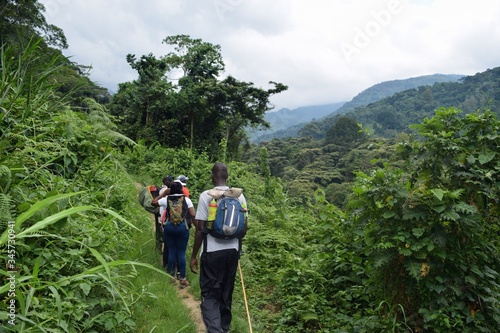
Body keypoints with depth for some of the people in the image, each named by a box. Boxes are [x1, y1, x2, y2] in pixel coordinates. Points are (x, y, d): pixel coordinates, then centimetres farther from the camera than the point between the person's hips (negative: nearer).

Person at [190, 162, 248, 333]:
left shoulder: (206, 196, -10)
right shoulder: (239, 195, 2)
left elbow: (200, 228, -10)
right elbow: (244, 226, 6)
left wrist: (193, 256, -2)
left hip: (212, 252, -4)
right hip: (232, 251, 4)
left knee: (210, 295, 4)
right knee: (226, 294, 17)